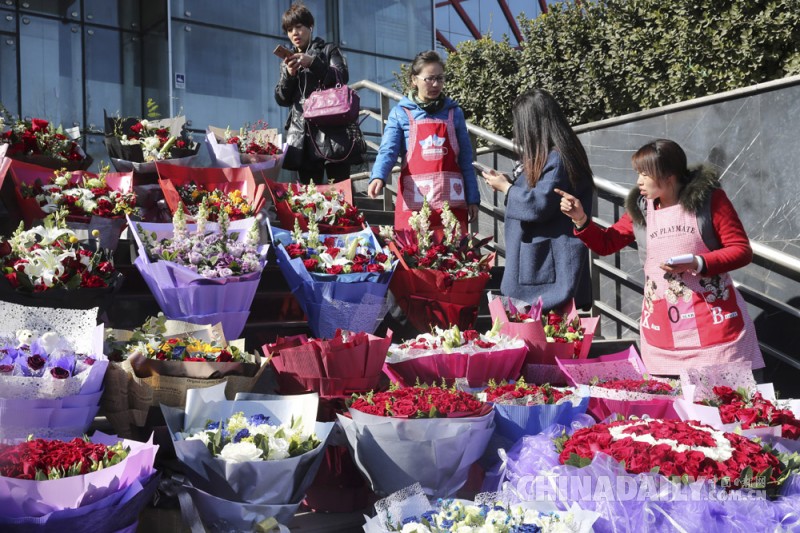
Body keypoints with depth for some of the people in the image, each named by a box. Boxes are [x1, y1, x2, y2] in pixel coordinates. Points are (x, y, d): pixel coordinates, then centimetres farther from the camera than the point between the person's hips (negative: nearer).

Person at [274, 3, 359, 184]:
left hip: (331, 131, -3)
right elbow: (282, 100, 13)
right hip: (303, 136, 3)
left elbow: (342, 77, -5)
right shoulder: (288, 62, 21)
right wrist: (289, 75, -5)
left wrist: (313, 63, -17)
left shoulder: (328, 50, 12)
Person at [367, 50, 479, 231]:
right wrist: (378, 177, -27)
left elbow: (465, 160, 12)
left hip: (451, 201, 2)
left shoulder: (454, 112, 11)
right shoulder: (400, 113, 5)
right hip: (413, 203, -2)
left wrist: (473, 199, 7)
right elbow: (388, 151, -7)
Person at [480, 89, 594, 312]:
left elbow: (539, 205, -21)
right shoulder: (547, 157, 14)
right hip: (537, 260, 10)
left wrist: (506, 188, -8)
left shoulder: (558, 159, -18)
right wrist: (511, 183, 12)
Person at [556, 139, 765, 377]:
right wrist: (581, 220, 0)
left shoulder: (709, 198, -4)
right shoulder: (639, 208, 7)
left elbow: (742, 250, -4)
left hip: (714, 321, -3)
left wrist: (697, 263, -18)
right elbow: (606, 243, 16)